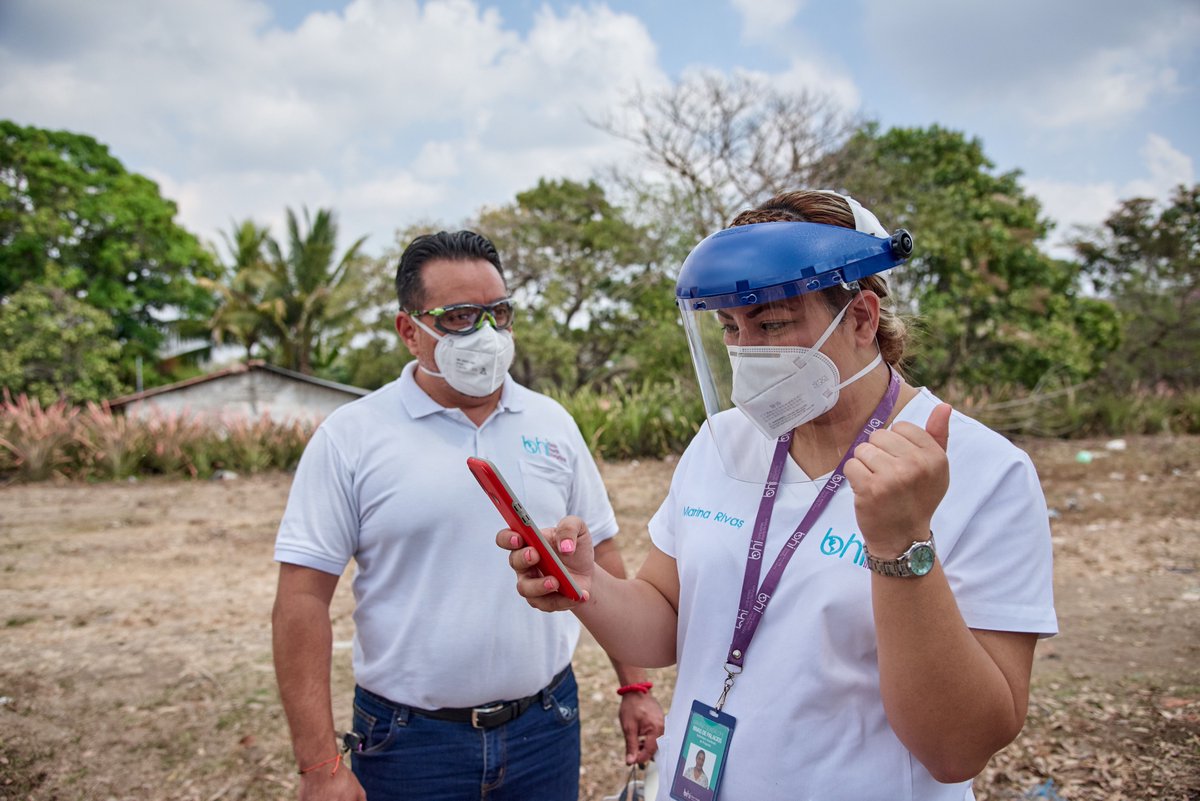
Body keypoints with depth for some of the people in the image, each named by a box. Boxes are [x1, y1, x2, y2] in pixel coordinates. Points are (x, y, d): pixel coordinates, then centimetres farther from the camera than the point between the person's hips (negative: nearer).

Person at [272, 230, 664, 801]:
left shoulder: (552, 424, 2)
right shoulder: (350, 437, -9)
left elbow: (601, 557, 7)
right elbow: (303, 599, -11)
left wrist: (634, 686, 5)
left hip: (546, 726, 3)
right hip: (408, 738, -2)